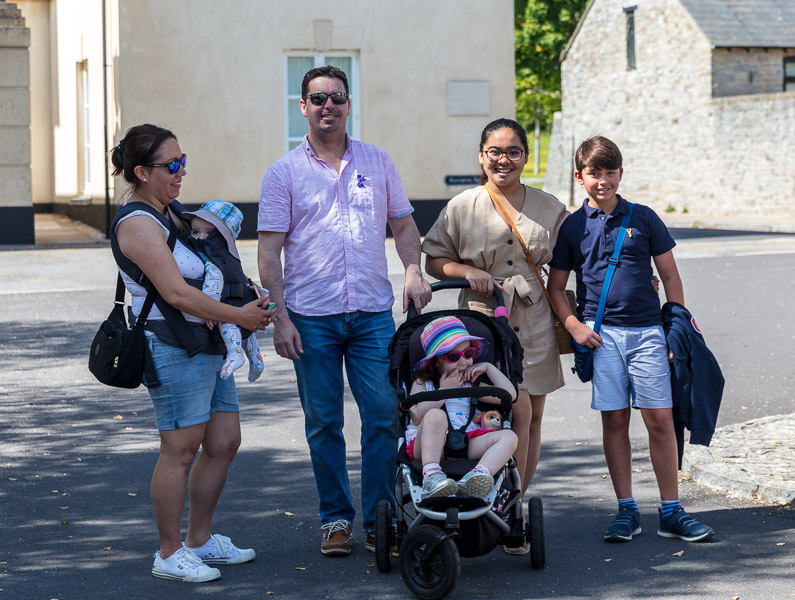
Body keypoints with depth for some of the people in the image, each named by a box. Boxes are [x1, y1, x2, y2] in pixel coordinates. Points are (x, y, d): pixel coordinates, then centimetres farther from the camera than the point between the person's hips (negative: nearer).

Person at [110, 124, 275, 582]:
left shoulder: (171, 212, 15)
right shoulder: (138, 224, -15)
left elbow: (209, 269, 30)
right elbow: (175, 292, -22)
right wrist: (240, 316, -17)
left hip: (209, 342, 10)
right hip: (174, 346, -10)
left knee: (225, 442, 11)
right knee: (181, 450, -4)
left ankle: (200, 540, 24)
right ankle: (170, 555, 6)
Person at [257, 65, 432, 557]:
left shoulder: (378, 162, 10)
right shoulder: (284, 173, 2)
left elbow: (403, 224, 16)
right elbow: (270, 251, 0)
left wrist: (414, 272, -2)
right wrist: (280, 317, -8)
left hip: (373, 313, 2)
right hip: (312, 316, -1)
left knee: (385, 415, -2)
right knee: (323, 423, 5)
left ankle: (379, 520, 8)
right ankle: (336, 519, 16)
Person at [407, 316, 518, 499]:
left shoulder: (471, 384, 27)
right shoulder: (422, 384, 17)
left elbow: (509, 394, 17)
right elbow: (418, 415, -4)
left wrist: (488, 367, 19)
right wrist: (444, 391, 1)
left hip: (466, 444, 4)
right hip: (427, 445, -4)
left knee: (508, 437, -22)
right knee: (435, 415, -36)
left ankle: (476, 478, -51)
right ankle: (431, 476, -51)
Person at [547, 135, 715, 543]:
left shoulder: (643, 218, 6)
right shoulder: (572, 227, 5)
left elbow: (669, 275, 11)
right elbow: (556, 286, 9)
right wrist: (573, 325, -6)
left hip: (647, 332, 0)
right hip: (601, 335, 0)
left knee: (660, 419, -2)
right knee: (614, 420, 3)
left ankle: (671, 512, 5)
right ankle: (626, 510, 11)